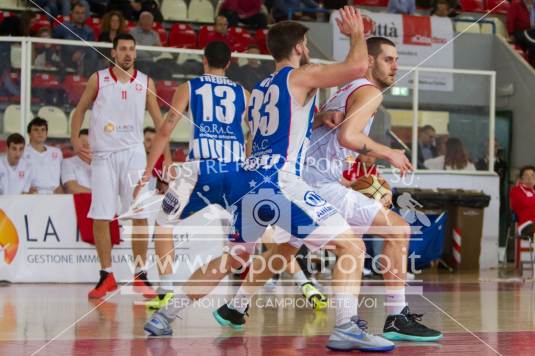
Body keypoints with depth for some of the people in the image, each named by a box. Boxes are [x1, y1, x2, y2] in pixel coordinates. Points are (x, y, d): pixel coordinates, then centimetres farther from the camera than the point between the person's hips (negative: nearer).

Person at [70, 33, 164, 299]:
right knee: (100, 217, -1)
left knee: (140, 216, -2)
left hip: (133, 153, 1)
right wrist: (75, 139, -4)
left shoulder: (145, 82, 4)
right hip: (103, 154, 0)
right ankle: (106, 276, 10)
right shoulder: (98, 79, 2)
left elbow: (158, 119, 8)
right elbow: (80, 109, 10)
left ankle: (140, 275, 8)